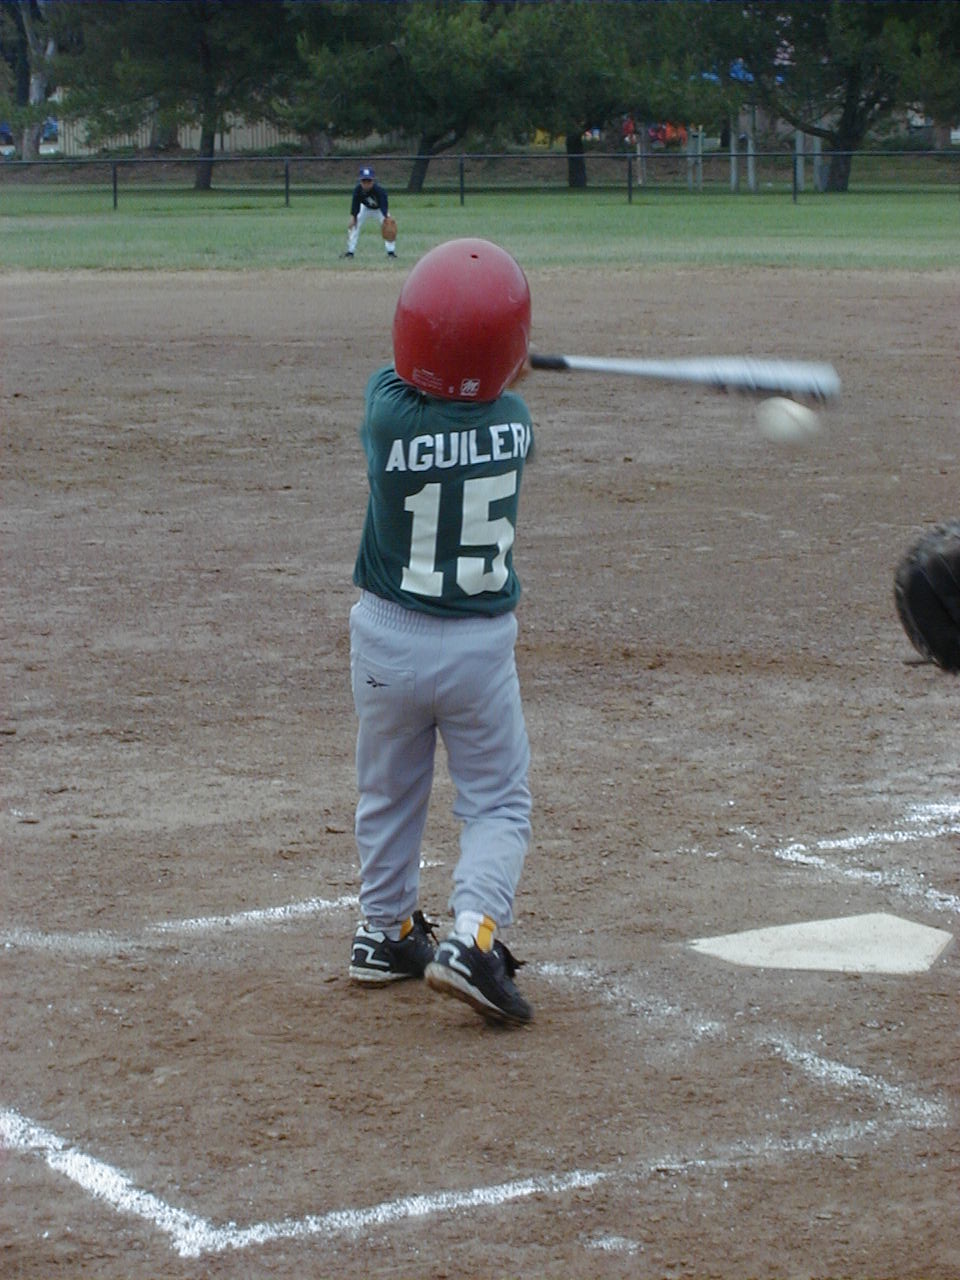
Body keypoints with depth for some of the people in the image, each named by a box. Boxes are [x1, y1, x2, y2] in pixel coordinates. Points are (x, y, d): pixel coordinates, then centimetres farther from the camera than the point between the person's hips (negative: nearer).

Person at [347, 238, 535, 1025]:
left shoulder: (387, 406, -19)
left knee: (388, 794, 20)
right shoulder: (514, 421, -15)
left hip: (387, 638, 1)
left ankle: (387, 932, 33)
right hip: (481, 644, -1)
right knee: (498, 804, 11)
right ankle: (473, 934, -8)